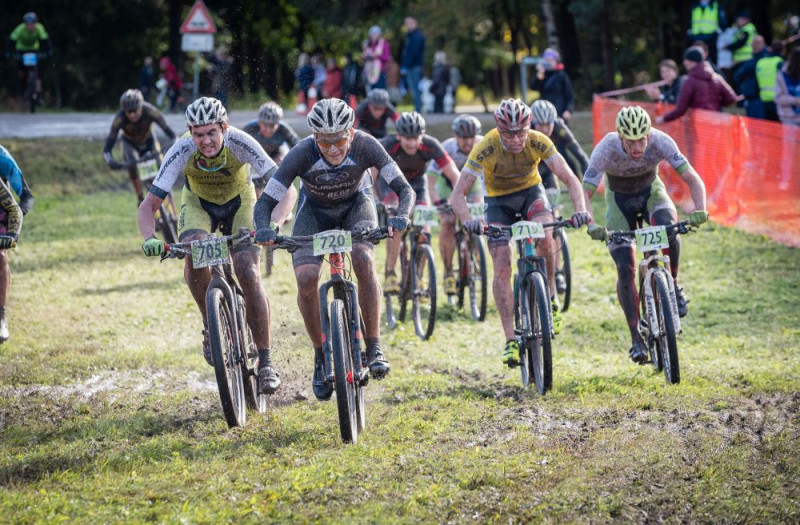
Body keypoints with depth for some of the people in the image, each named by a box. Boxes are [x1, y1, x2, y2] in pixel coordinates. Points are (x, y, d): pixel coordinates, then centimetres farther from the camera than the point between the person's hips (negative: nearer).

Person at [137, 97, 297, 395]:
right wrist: (150, 239, -49)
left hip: (239, 202, -1)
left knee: (248, 273, -20)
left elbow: (286, 190, -35)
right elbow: (149, 205, -29)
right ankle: (211, 325, -9)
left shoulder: (240, 143, -34)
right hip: (199, 203, 1)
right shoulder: (182, 151, -31)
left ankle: (265, 362, -11)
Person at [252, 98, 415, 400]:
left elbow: (404, 188, -30)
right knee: (305, 279, -22)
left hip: (356, 204, 0)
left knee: (364, 260, -31)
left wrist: (401, 217, -51)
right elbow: (265, 203, -30)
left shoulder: (365, 146, -31)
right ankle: (321, 358, -2)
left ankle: (374, 348, -19)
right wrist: (263, 230, -52)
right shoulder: (302, 154, -32)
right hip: (315, 209, 0)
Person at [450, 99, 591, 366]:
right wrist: (468, 221, -51)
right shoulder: (486, 149, -30)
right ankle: (511, 340, -10)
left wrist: (580, 210, -44)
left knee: (545, 238, -31)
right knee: (502, 268, -14)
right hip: (498, 201, 0)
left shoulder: (538, 142, -26)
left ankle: (550, 298, -7)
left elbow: (570, 179, -25)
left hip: (531, 192, 1)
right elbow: (457, 195, -30)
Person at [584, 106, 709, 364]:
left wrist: (700, 210, -48)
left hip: (652, 192, 0)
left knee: (669, 231, -33)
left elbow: (692, 178, -30)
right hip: (619, 199, 0)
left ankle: (673, 286, -8)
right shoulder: (606, 149, -32)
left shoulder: (660, 142, -30)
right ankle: (636, 338, -3)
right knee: (625, 269, -13)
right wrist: (590, 225, -50)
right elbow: (584, 194, -31)